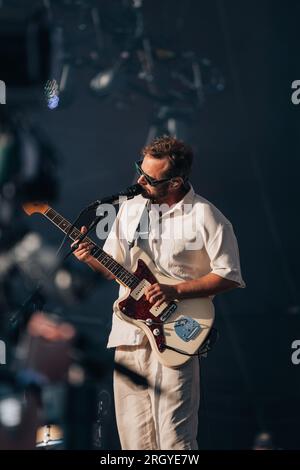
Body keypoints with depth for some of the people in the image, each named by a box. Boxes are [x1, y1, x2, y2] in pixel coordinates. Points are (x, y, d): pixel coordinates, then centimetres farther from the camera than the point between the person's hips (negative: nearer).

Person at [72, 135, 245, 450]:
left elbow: (229, 276, -7)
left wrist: (175, 291, -15)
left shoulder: (205, 217, -7)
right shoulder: (130, 208, 11)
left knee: (173, 439, -10)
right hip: (128, 334, 6)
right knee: (134, 435, 7)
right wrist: (90, 258, -2)